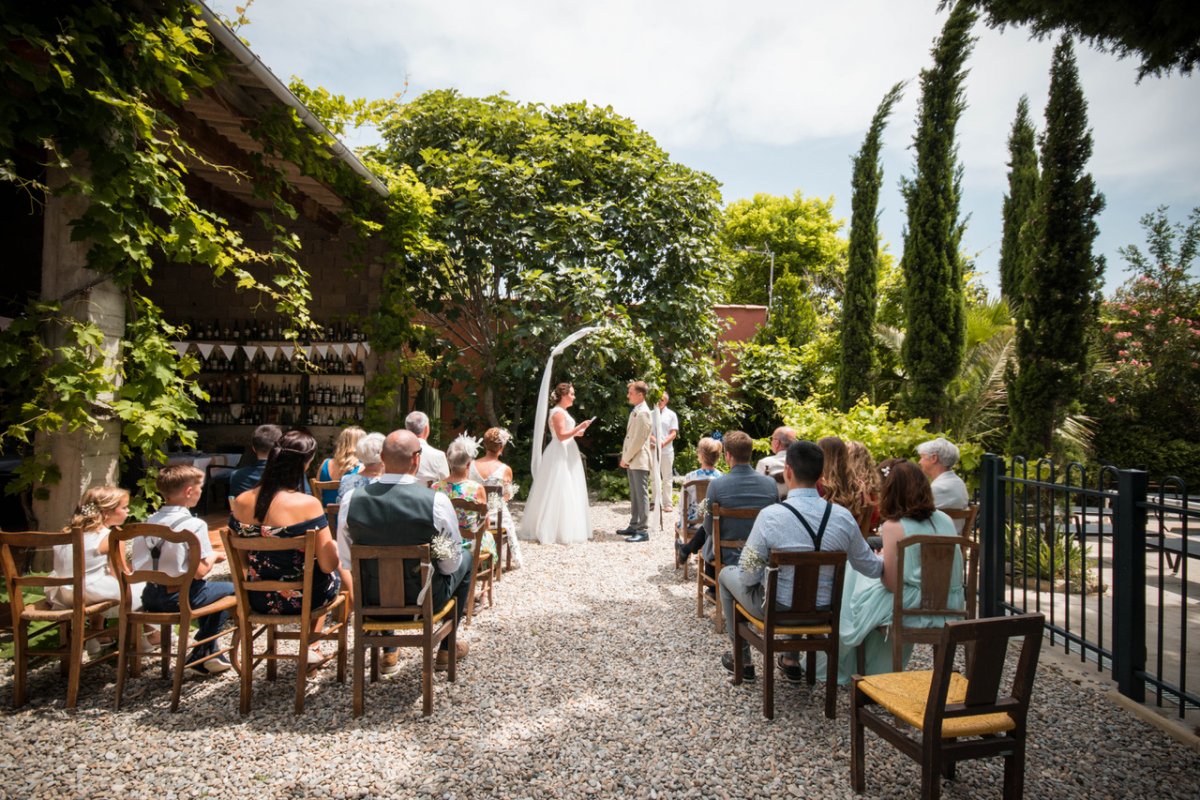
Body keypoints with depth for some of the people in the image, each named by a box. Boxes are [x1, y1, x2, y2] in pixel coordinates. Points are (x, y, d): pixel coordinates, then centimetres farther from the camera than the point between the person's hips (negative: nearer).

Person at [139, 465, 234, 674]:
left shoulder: (148, 522, 4)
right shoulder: (194, 524, -16)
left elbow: (136, 565, 8)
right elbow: (200, 571, -18)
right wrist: (214, 556, 2)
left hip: (150, 596, 8)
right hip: (179, 597, -8)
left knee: (208, 589, 29)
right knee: (229, 589, 13)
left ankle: (209, 653, 35)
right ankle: (201, 656, 14)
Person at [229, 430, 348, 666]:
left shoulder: (240, 502, -7)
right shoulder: (308, 504, -23)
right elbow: (328, 564, -20)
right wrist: (336, 545, 0)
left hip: (259, 600, 5)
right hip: (300, 599, -5)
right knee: (336, 575, 27)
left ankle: (312, 647, 42)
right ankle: (312, 646, 36)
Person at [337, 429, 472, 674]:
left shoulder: (351, 499, -15)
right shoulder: (437, 501, -24)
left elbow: (346, 563, -1)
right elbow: (451, 564, -13)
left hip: (371, 599, 3)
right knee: (466, 559, 25)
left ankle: (388, 653, 39)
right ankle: (447, 649, 34)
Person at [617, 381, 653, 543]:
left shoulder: (643, 412, -15)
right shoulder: (636, 411, 15)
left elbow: (639, 439, -18)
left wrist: (626, 458, -13)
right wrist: (625, 457, 12)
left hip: (639, 461, -9)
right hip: (632, 461, 9)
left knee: (641, 495, -5)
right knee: (634, 495, 14)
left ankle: (643, 531, -2)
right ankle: (634, 526, 22)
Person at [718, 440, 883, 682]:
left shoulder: (770, 516, -25)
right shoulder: (843, 517, -14)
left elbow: (748, 577, -20)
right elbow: (871, 568, -1)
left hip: (776, 610, -4)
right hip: (823, 612, 4)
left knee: (727, 574, 23)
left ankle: (743, 660, 34)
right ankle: (791, 660, 41)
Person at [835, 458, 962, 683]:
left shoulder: (893, 527, -17)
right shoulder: (945, 520, 2)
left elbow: (892, 584, -18)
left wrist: (880, 561, 2)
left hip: (916, 607, -7)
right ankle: (891, 671, 41)